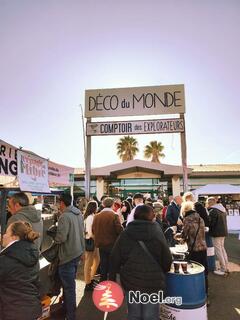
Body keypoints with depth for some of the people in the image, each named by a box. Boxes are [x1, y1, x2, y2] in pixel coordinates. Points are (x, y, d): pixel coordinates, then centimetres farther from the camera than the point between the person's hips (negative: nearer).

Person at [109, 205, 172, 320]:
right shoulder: (157, 233, -7)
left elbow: (115, 258, -1)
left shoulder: (125, 233, -2)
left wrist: (112, 278, 8)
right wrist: (162, 273, 16)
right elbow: (167, 259, -3)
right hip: (152, 281, -2)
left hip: (130, 280, 2)